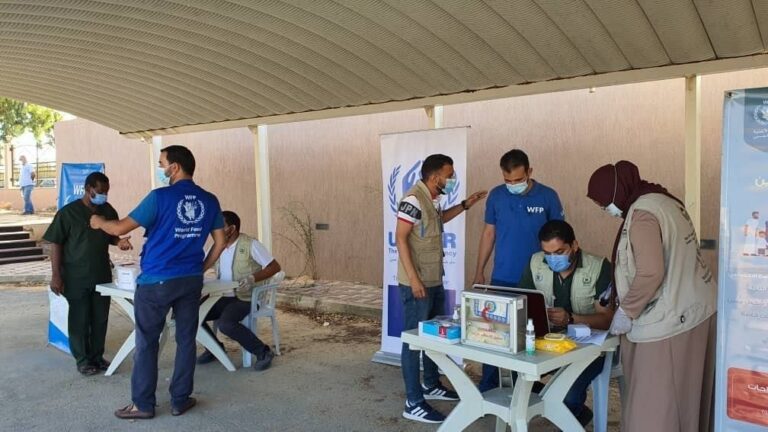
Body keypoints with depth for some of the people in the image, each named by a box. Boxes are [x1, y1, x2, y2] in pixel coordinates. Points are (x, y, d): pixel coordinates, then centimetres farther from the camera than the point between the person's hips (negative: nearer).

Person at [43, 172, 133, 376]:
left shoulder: (109, 211, 3)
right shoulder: (68, 212, -11)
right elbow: (55, 244, -8)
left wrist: (119, 241, -7)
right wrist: (56, 275, -12)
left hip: (103, 274, 5)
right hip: (76, 277, -4)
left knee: (100, 318, 11)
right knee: (79, 319, 5)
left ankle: (97, 355, 26)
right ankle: (82, 359, 18)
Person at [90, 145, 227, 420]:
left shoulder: (160, 197, -12)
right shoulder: (210, 201, 3)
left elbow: (121, 228, -7)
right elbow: (220, 243, 7)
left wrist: (100, 222, 14)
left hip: (156, 281, -4)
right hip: (191, 281, 5)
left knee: (147, 343, 7)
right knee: (186, 340, 11)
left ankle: (143, 404, 14)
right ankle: (180, 400, 18)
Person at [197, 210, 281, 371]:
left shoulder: (251, 244, -10)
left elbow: (275, 267, -12)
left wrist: (253, 278, -25)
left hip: (246, 298, -7)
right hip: (223, 298, 7)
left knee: (225, 323, -32)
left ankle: (263, 352, -15)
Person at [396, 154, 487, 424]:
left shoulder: (432, 199, 10)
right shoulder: (414, 199, -19)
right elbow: (400, 238, -22)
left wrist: (465, 205, 23)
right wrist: (413, 279, -24)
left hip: (435, 281, 10)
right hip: (417, 284, -10)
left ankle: (431, 386, 37)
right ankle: (413, 404, 6)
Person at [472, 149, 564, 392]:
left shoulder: (548, 197, -5)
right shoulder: (496, 196, 0)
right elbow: (489, 233, 7)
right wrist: (479, 271, 6)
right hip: (501, 279, 1)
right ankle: (487, 387, 18)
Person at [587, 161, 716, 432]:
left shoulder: (642, 213, -18)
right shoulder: (662, 200, 12)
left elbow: (650, 274, -25)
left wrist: (627, 311, -12)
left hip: (670, 318, -10)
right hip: (694, 308, 10)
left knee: (656, 400, -1)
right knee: (684, 394, 19)